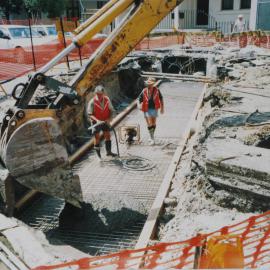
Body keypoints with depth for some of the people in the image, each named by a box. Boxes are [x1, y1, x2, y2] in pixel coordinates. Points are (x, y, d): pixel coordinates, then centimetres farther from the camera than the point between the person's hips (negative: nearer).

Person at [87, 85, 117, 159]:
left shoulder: (107, 100, -9)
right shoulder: (92, 102, -18)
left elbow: (111, 110, 0)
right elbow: (90, 114, -17)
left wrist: (109, 119, -14)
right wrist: (97, 120, -31)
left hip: (105, 121, 3)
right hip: (96, 122, -3)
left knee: (107, 135, 5)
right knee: (97, 137, 0)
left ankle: (109, 151, 16)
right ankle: (98, 153, 14)